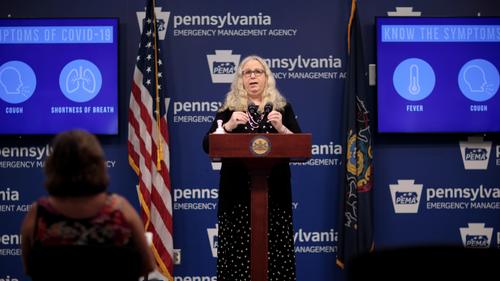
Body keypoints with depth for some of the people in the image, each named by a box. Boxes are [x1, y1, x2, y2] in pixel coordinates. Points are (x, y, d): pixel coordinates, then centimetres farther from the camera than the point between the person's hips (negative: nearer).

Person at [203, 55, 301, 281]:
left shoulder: (282, 107, 10)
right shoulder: (229, 109, 9)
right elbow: (207, 145, 0)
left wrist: (280, 128, -13)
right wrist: (229, 125, -15)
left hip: (273, 192, 0)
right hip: (237, 192, 0)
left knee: (275, 252, -3)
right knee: (238, 251, -3)